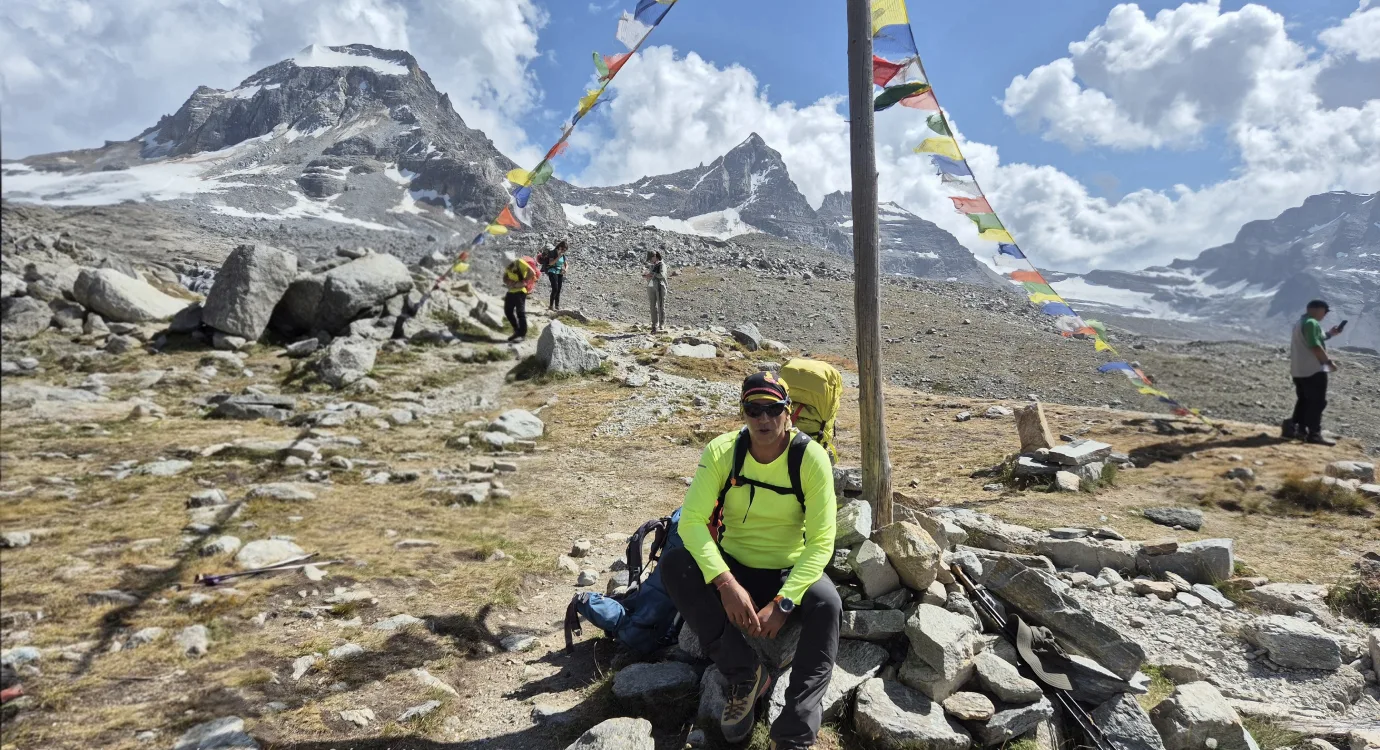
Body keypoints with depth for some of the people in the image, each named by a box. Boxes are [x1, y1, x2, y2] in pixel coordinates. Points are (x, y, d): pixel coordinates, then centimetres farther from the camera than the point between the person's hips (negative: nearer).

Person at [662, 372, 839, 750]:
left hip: (790, 572, -2)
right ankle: (745, 675, -13)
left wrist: (783, 602, -29)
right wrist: (725, 583, -31)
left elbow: (821, 541, -19)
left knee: (827, 605, -33)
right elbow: (692, 520, -19)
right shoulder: (722, 450, -14)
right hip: (733, 567, 2)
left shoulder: (811, 457, -18)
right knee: (673, 564, -25)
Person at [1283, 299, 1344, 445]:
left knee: (1304, 400, 17)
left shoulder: (1300, 322, 17)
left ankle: (1298, 429, 17)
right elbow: (1315, 346, -22)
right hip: (1313, 370, -10)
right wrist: (1328, 361, -15)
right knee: (1317, 402, -5)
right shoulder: (1311, 323, -16)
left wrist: (1329, 334, 21)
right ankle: (1314, 434, -4)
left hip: (1299, 370, 10)